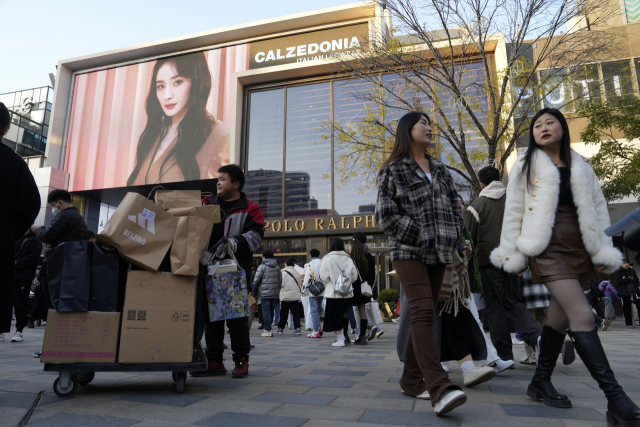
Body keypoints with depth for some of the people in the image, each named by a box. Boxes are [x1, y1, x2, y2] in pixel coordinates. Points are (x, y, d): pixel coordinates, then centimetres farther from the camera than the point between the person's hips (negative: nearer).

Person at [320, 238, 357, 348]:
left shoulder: (327, 259, -8)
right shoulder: (348, 259, 3)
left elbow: (324, 277, -6)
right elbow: (354, 276, 5)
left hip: (333, 293, -4)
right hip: (347, 293, 4)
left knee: (335, 317, 3)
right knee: (344, 316, 15)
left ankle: (340, 339, 3)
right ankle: (345, 337, 18)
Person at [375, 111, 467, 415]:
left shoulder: (440, 170, 19)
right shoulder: (393, 170, 1)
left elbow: (455, 205, 20)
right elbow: (385, 214, -7)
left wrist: (452, 237, 5)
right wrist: (419, 236, -10)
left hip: (438, 253, 6)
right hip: (408, 251, -6)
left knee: (424, 315, 6)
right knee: (422, 311, -19)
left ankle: (411, 380, 16)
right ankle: (439, 389, -25)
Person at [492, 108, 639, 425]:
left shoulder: (581, 167, 15)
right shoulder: (525, 166, 6)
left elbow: (598, 208, 13)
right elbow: (513, 212, 2)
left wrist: (604, 250, 5)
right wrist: (511, 253, -2)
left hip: (578, 248, 5)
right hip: (548, 248, -4)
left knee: (559, 315, 9)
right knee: (582, 315, -15)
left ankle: (541, 382, 23)